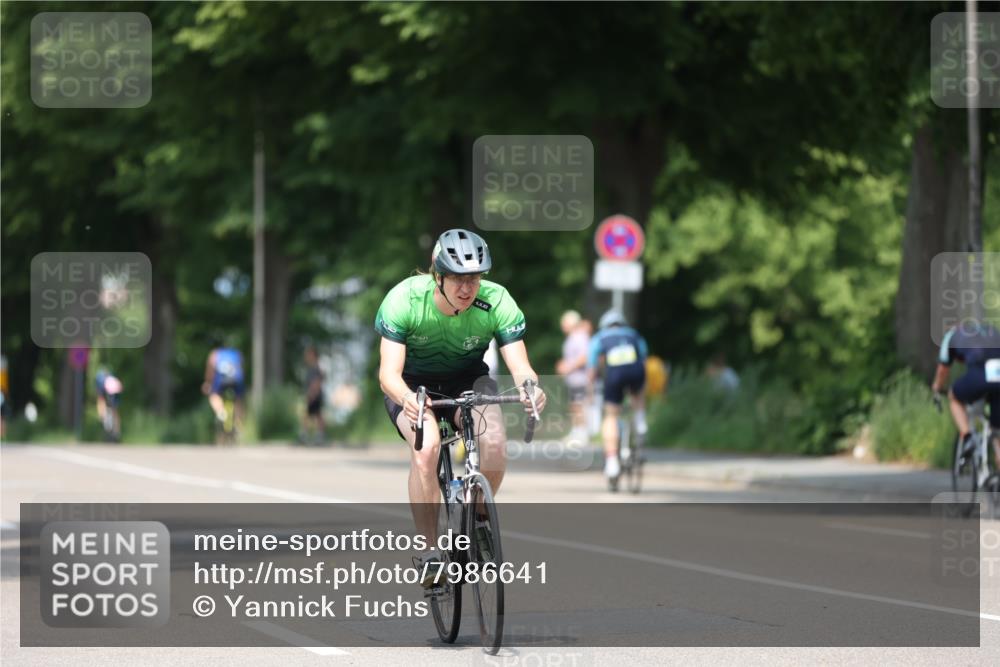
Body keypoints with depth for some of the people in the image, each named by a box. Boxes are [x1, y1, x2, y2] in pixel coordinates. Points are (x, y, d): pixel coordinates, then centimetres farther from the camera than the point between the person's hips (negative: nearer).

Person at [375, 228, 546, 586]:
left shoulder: (497, 302, -24)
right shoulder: (404, 299, -28)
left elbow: (520, 365, -27)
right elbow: (389, 372, -33)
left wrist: (530, 387, -52)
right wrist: (406, 398, -56)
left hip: (467, 379, 2)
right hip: (413, 383, -2)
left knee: (495, 441, -29)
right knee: (426, 446, -33)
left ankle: (477, 518, 0)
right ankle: (429, 553, -22)